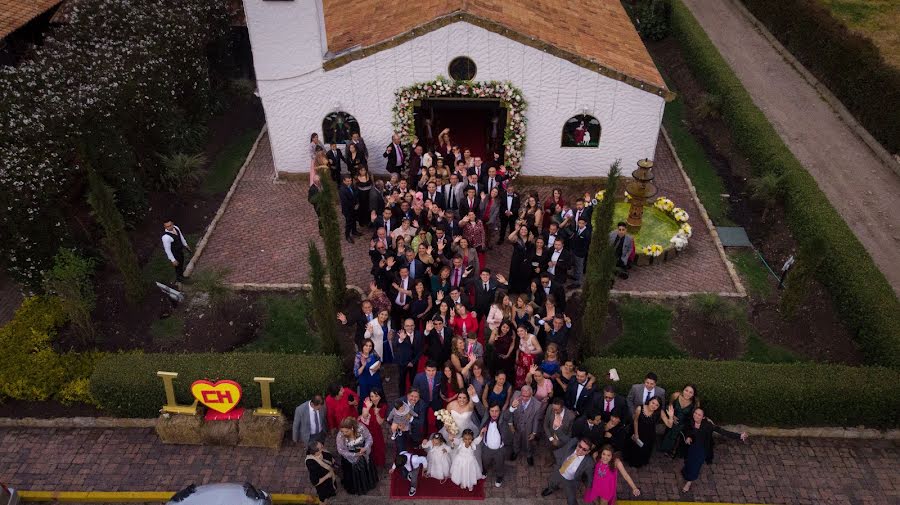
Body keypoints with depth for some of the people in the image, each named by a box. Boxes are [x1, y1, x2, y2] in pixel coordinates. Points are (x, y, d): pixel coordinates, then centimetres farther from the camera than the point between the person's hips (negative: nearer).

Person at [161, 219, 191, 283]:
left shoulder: (175, 228, -16)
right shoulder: (166, 237, -39)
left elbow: (181, 236, 4)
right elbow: (167, 249, -30)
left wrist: (185, 245, 18)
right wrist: (173, 260, -23)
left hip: (180, 250, 7)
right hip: (174, 254, -7)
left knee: (181, 261, 33)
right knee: (178, 265, 18)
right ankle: (179, 278, 48)